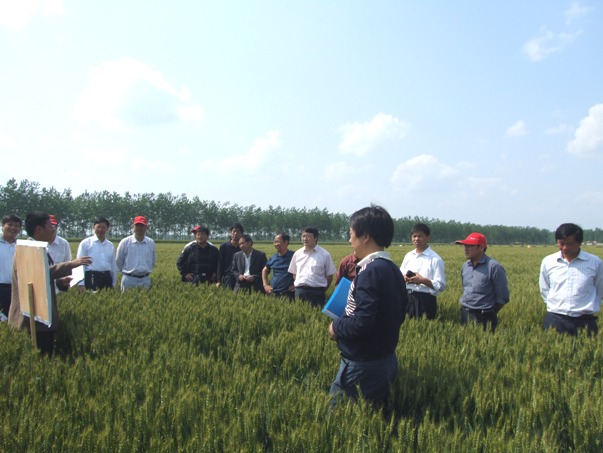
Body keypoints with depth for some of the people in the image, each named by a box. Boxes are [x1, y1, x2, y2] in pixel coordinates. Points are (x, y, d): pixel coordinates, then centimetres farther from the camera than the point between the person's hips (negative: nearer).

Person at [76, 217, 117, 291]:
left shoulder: (111, 245, 12)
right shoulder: (85, 243, 1)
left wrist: (113, 284, 16)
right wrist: (81, 284, -9)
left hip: (107, 278, 4)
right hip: (91, 278, -4)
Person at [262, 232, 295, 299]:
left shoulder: (293, 256, -6)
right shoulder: (273, 257, 9)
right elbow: (265, 270, 25)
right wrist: (265, 285, 16)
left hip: (287, 294, -5)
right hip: (273, 293, 5)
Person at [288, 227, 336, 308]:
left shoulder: (325, 255, -3)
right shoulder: (297, 254, 8)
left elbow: (329, 275, 3)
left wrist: (322, 290, 5)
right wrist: (299, 285, 9)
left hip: (316, 292, -3)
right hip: (299, 292, 4)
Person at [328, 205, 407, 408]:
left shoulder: (371, 271, -20)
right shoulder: (393, 269, 7)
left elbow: (362, 323, -26)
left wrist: (336, 327, -8)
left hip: (363, 366, -9)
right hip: (387, 359, 9)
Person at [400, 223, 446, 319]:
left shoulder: (435, 259, -7)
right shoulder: (408, 256, 9)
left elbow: (441, 286, -9)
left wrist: (423, 280, -21)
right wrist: (403, 278, -6)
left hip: (425, 300, -5)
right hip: (407, 298, 5)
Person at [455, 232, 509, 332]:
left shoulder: (494, 267, -13)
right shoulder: (465, 266, 6)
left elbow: (502, 297, -8)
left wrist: (490, 314, -1)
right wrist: (465, 308, 16)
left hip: (483, 317, -6)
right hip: (464, 314, 6)